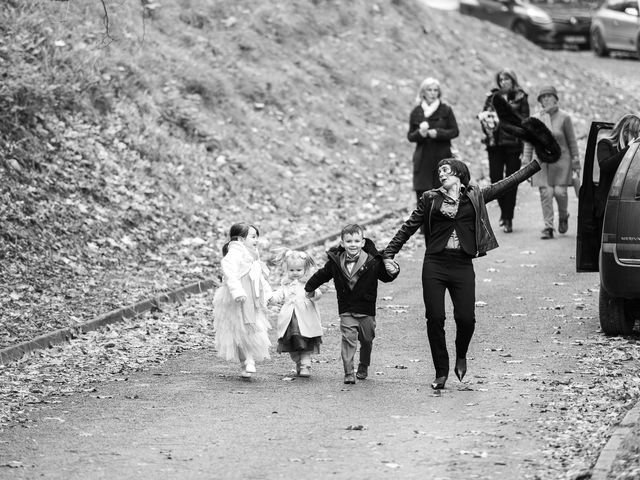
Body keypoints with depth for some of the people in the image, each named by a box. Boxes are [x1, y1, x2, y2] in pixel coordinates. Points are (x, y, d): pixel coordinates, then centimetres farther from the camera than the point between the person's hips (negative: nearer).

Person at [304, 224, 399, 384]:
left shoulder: (372, 262, -9)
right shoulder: (335, 261, -3)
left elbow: (385, 276, 2)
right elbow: (322, 275, 12)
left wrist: (393, 271, -20)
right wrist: (310, 288, 24)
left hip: (366, 310, 0)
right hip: (346, 310, 0)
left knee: (366, 340, 12)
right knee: (348, 338, -12)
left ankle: (363, 367, 35)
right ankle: (348, 372, -10)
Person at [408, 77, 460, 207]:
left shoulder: (446, 110, 3)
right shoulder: (416, 112, 7)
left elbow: (455, 131, 2)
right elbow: (410, 136, 9)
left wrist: (438, 133, -14)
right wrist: (420, 133, -13)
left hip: (442, 158, -1)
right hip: (423, 160, 1)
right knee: (422, 192, -6)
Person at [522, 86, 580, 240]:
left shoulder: (564, 117, -3)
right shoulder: (535, 119, 3)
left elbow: (571, 140, 1)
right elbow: (529, 142, 8)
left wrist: (576, 162, 0)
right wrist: (526, 162, 3)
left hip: (560, 159, -2)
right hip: (542, 161, 2)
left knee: (560, 192, -7)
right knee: (545, 193, -5)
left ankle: (563, 217, 24)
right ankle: (548, 227, -2)